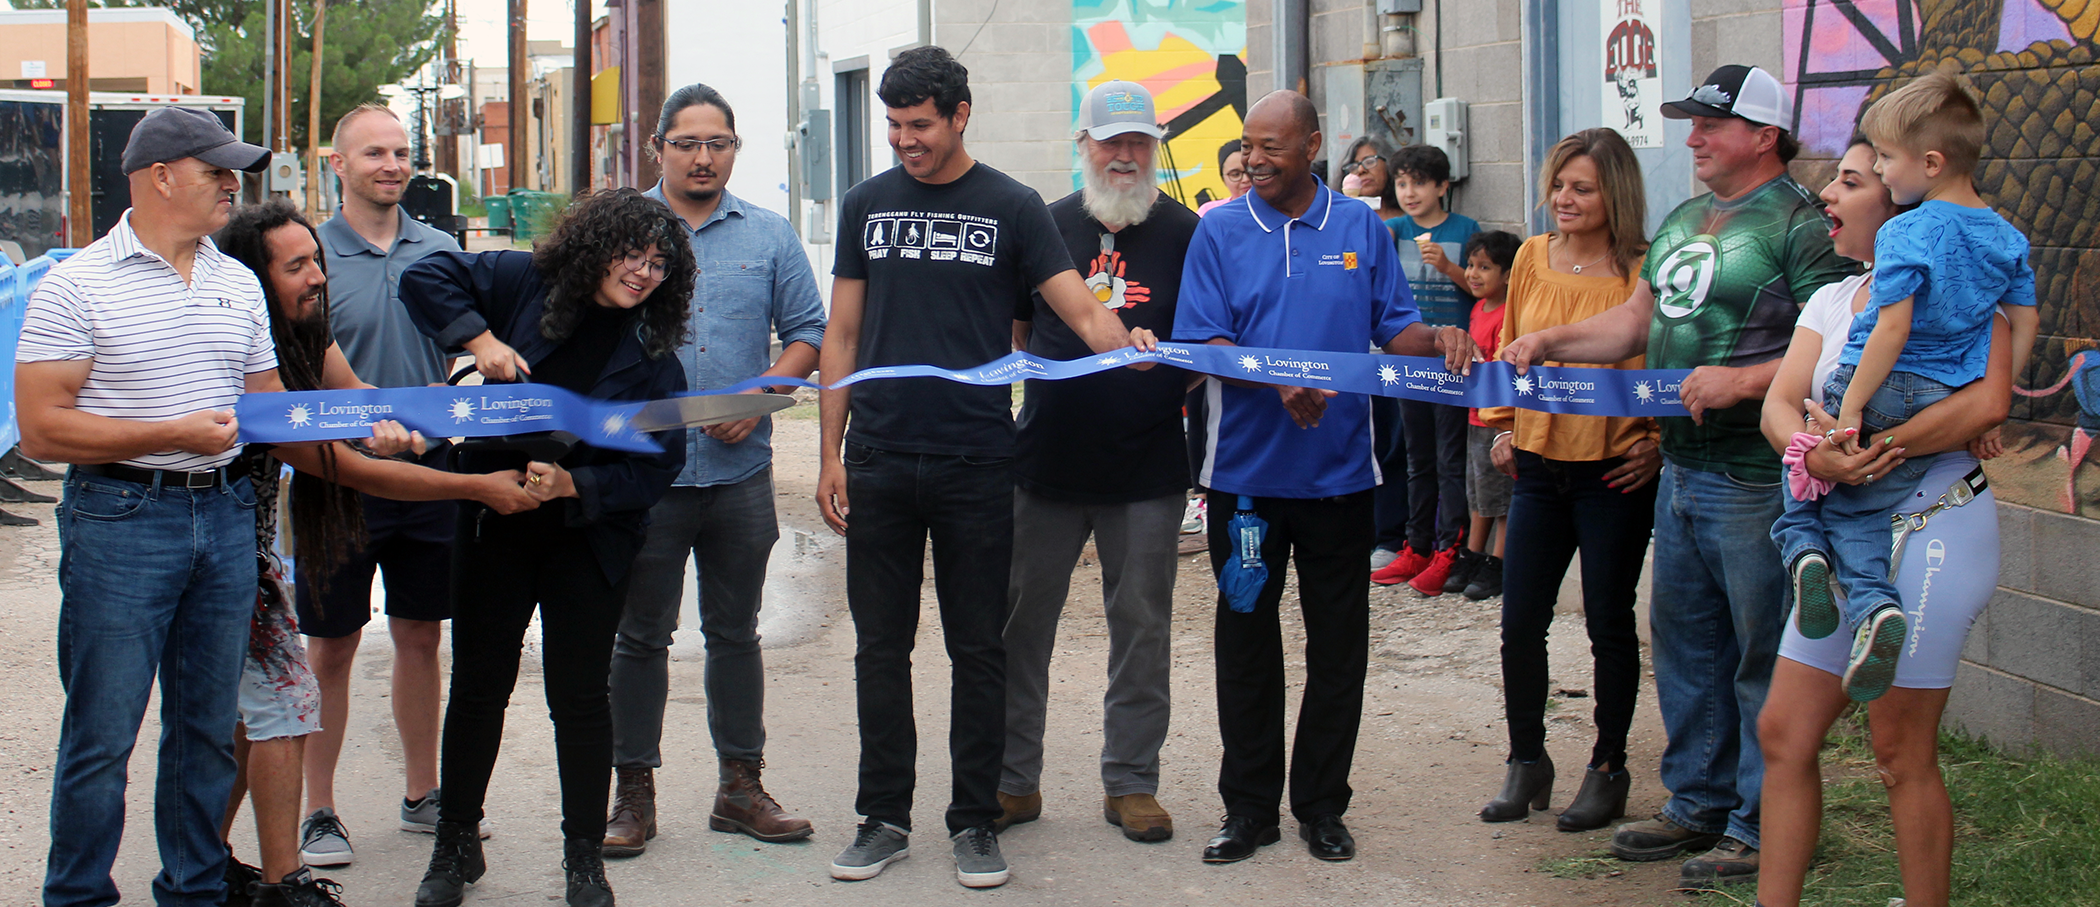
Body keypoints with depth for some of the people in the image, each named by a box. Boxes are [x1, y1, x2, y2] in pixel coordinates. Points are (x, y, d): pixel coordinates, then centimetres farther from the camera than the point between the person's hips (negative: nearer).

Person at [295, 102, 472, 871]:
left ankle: (421, 794, 27)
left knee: (421, 637, 13)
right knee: (331, 648, 4)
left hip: (429, 469, 4)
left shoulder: (440, 250, 6)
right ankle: (317, 812, 14)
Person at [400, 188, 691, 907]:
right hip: (495, 525, 1)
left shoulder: (654, 355, -4)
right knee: (479, 685, 7)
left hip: (590, 535, 0)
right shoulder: (524, 282, -3)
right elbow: (426, 279, -3)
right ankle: (455, 845, 22)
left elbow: (656, 466, -9)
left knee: (579, 694, 3)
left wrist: (574, 485, -23)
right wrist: (480, 339, -15)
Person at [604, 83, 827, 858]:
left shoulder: (769, 236, 8)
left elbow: (806, 333, 7)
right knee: (640, 636, 4)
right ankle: (633, 793, 12)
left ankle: (741, 786, 20)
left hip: (740, 468, 2)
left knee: (735, 633, 11)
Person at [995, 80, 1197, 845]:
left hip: (1147, 468, -1)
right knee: (1021, 617, 5)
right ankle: (1013, 778, 16)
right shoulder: (1048, 226, 7)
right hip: (1046, 460, 1)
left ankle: (1131, 781, 18)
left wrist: (1173, 367, -16)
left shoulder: (1185, 233, 2)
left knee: (1141, 624, 6)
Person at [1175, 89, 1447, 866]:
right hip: (1246, 472, -1)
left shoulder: (1362, 229, 5)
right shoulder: (1220, 233, 1)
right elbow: (1203, 342, -7)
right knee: (1246, 641, 7)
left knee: (1338, 644, 7)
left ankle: (1321, 806, 19)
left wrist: (1439, 342, -18)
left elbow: (1396, 329, 5)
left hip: (1339, 473, 1)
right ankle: (1249, 807, 18)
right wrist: (1279, 382, -22)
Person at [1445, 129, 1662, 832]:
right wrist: (1502, 427, 12)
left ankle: (1609, 768, 19)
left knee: (1609, 622, 6)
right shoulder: (1532, 258, 5)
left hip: (1615, 474, -4)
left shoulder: (1643, 272, -9)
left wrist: (1656, 445, -10)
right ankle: (1527, 762, 21)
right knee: (1520, 623, 6)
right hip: (1539, 466, 4)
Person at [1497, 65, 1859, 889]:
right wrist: (1547, 342, 9)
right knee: (1683, 643, 16)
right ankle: (1698, 804, 29)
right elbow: (1637, 322, 22)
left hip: (1755, 481, -9)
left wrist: (1743, 381, -25)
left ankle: (1762, 828, 8)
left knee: (1762, 657, -1)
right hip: (1682, 472, 9)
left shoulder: (1801, 225, -12)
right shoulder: (1683, 222, 15)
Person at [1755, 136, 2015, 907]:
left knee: (1902, 753, -3)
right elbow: (1779, 406, 2)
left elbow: (1989, 401, -21)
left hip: (1933, 530, -7)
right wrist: (1819, 456, -20)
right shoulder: (1831, 301, 15)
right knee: (1784, 733, 6)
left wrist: (1876, 446, -23)